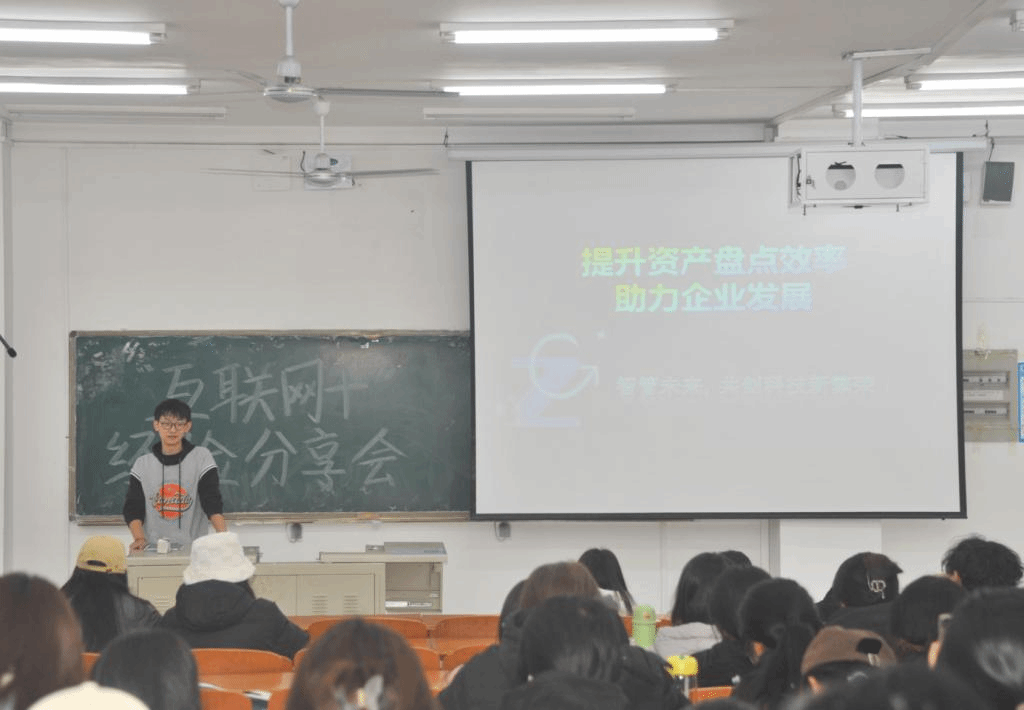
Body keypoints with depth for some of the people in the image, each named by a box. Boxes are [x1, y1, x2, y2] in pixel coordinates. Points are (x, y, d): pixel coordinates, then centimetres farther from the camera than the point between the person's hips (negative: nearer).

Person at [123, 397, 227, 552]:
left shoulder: (201, 457, 7)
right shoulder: (142, 464, 11)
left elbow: (212, 502, -2)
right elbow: (133, 508, 5)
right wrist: (139, 538, -14)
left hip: (192, 547, -1)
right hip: (153, 550, 1)